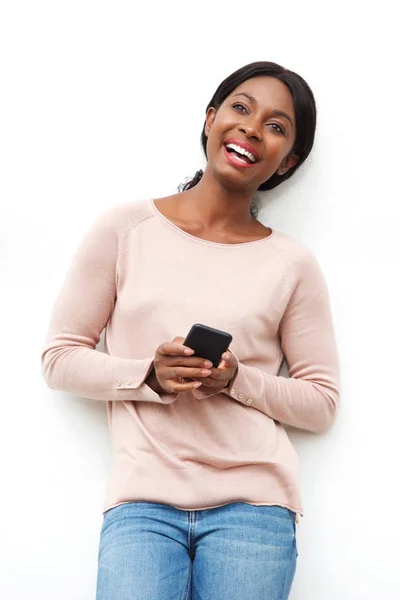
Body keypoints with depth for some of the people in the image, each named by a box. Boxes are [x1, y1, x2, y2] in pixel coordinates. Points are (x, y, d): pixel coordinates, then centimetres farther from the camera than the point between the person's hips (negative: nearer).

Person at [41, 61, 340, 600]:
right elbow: (59, 357, 6)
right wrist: (149, 375, -11)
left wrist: (236, 379, -10)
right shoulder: (126, 228, 5)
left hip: (252, 504, 1)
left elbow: (322, 403, 7)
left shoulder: (293, 264, 6)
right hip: (143, 501, -1)